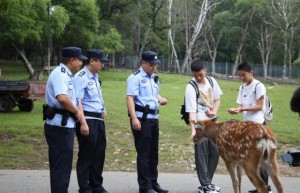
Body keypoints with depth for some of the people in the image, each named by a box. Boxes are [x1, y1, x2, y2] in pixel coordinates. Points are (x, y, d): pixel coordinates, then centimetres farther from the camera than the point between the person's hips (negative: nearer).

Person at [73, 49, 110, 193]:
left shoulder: (95, 77, 15)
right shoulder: (80, 77, -13)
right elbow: (78, 102, -22)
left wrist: (102, 109, 19)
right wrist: (83, 123, -27)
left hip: (99, 120, 9)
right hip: (88, 120, -9)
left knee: (99, 154, 14)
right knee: (86, 155, 0)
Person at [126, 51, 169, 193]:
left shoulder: (154, 78, 16)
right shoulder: (135, 78, -9)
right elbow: (130, 98, -18)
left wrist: (160, 99, 8)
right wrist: (134, 118, -27)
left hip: (153, 118, 8)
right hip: (141, 118, -8)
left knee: (153, 152, 14)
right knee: (143, 153, -5)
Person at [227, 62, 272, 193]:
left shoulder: (258, 86, -9)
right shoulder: (242, 88, 14)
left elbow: (259, 106, -14)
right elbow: (242, 106, 11)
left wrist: (242, 109, -22)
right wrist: (236, 110, -10)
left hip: (258, 124, -8)